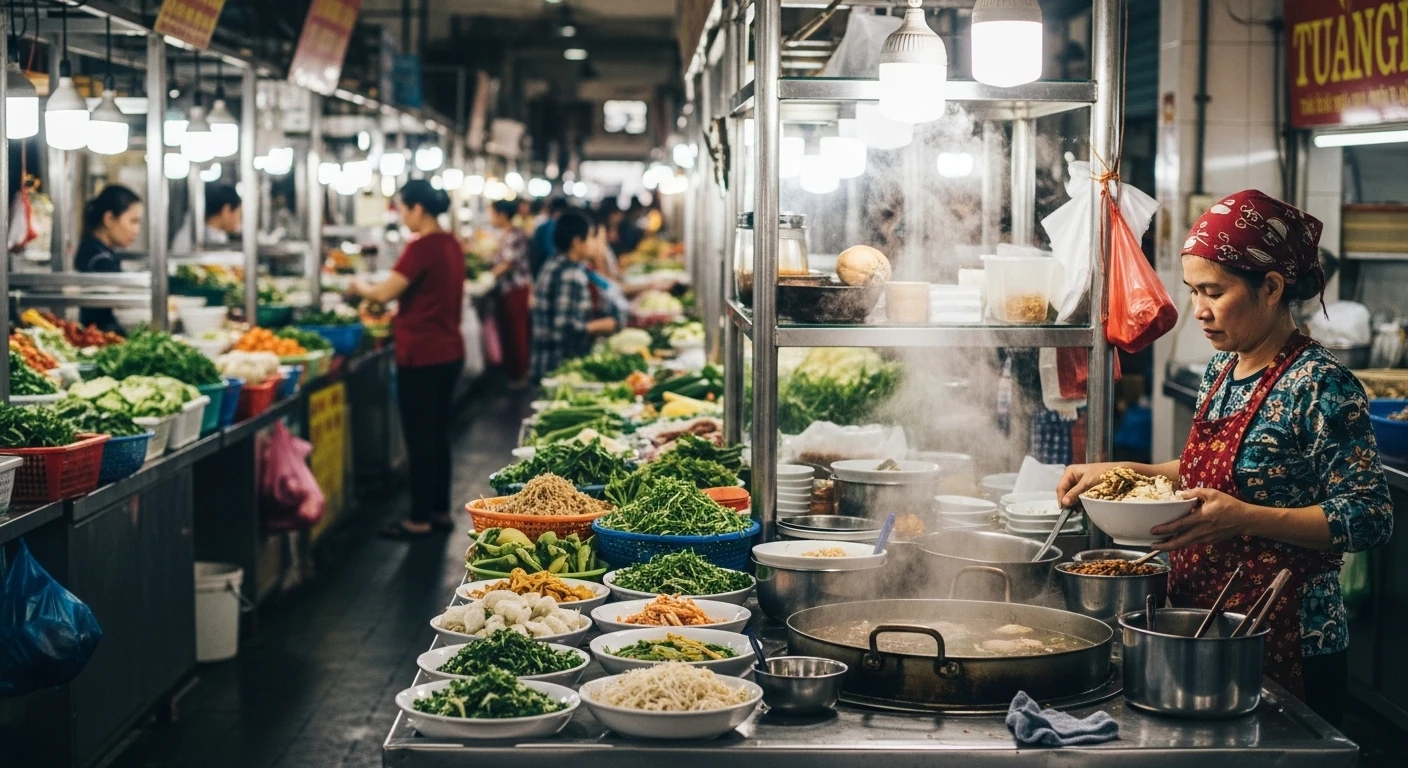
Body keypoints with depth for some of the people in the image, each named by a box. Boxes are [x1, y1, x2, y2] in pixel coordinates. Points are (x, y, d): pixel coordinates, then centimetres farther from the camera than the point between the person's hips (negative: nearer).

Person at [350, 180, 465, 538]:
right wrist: (398, 310, 21)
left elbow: (385, 293, -18)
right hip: (449, 351, 9)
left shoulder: (422, 247, -18)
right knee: (438, 433, 16)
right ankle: (440, 510, 23)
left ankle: (420, 518, 7)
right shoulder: (451, 245, 9)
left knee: (419, 438, 0)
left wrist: (360, 288, 1)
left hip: (422, 356, -9)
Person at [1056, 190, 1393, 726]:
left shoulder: (1320, 386, -17)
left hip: (1283, 647, -8)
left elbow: (1371, 518, -20)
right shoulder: (1222, 369, 8)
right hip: (1202, 631, 8)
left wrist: (1245, 518, -29)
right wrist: (1121, 472, 7)